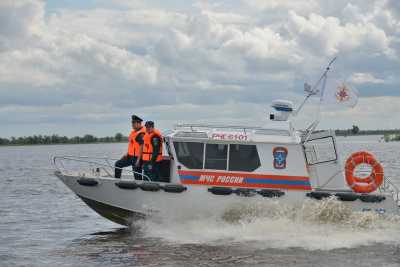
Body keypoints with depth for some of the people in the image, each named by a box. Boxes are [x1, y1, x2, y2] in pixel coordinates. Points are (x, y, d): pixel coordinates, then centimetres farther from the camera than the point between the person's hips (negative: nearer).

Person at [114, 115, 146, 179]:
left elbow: (141, 147, -23)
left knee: (137, 176, -6)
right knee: (118, 164, 13)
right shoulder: (134, 132, 13)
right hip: (130, 156, 10)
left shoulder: (141, 134, -19)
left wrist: (138, 160, -24)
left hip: (136, 158, -10)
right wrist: (127, 154, 18)